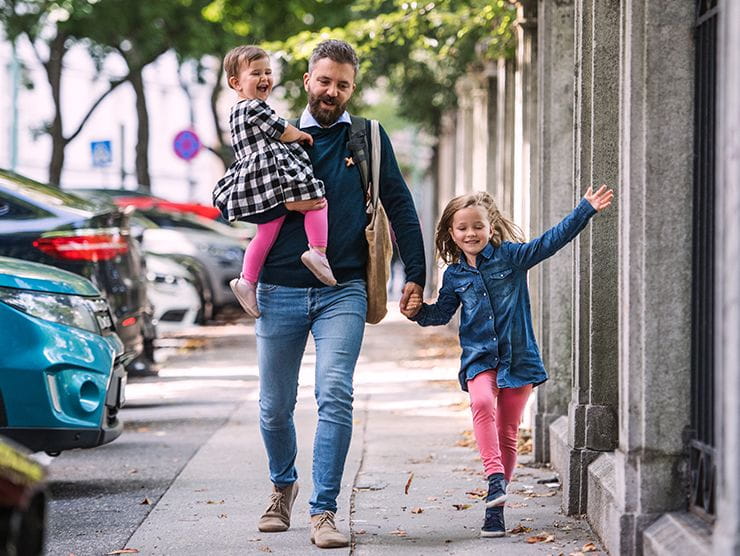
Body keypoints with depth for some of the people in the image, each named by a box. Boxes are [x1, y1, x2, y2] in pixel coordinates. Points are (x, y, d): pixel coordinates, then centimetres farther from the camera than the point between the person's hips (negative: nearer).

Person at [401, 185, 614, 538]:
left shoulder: (510, 255, -1)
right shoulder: (454, 276, 8)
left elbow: (550, 241, -6)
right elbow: (442, 312, 20)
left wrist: (586, 209, -13)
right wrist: (418, 311, 0)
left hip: (517, 356, -1)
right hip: (479, 357, 1)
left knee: (508, 433, 2)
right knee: (482, 403, -31)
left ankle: (495, 507, 11)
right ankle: (495, 480, -35)